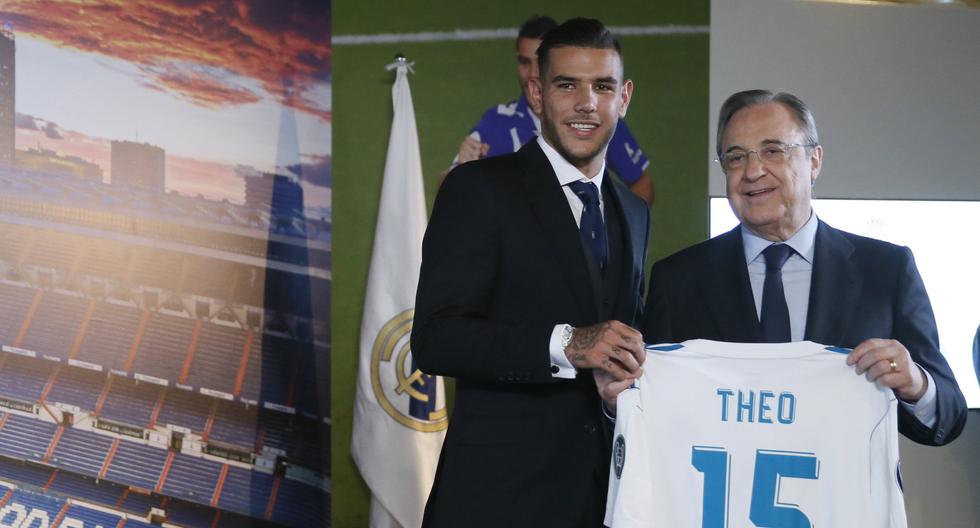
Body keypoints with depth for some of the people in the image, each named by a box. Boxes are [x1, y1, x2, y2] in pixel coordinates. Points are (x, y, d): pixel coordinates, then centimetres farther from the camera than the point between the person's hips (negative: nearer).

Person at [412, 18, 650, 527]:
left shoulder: (634, 212, 14)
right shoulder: (477, 188, -6)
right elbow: (433, 338, -15)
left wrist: (632, 371, 0)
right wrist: (566, 345, -25)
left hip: (604, 484, 6)